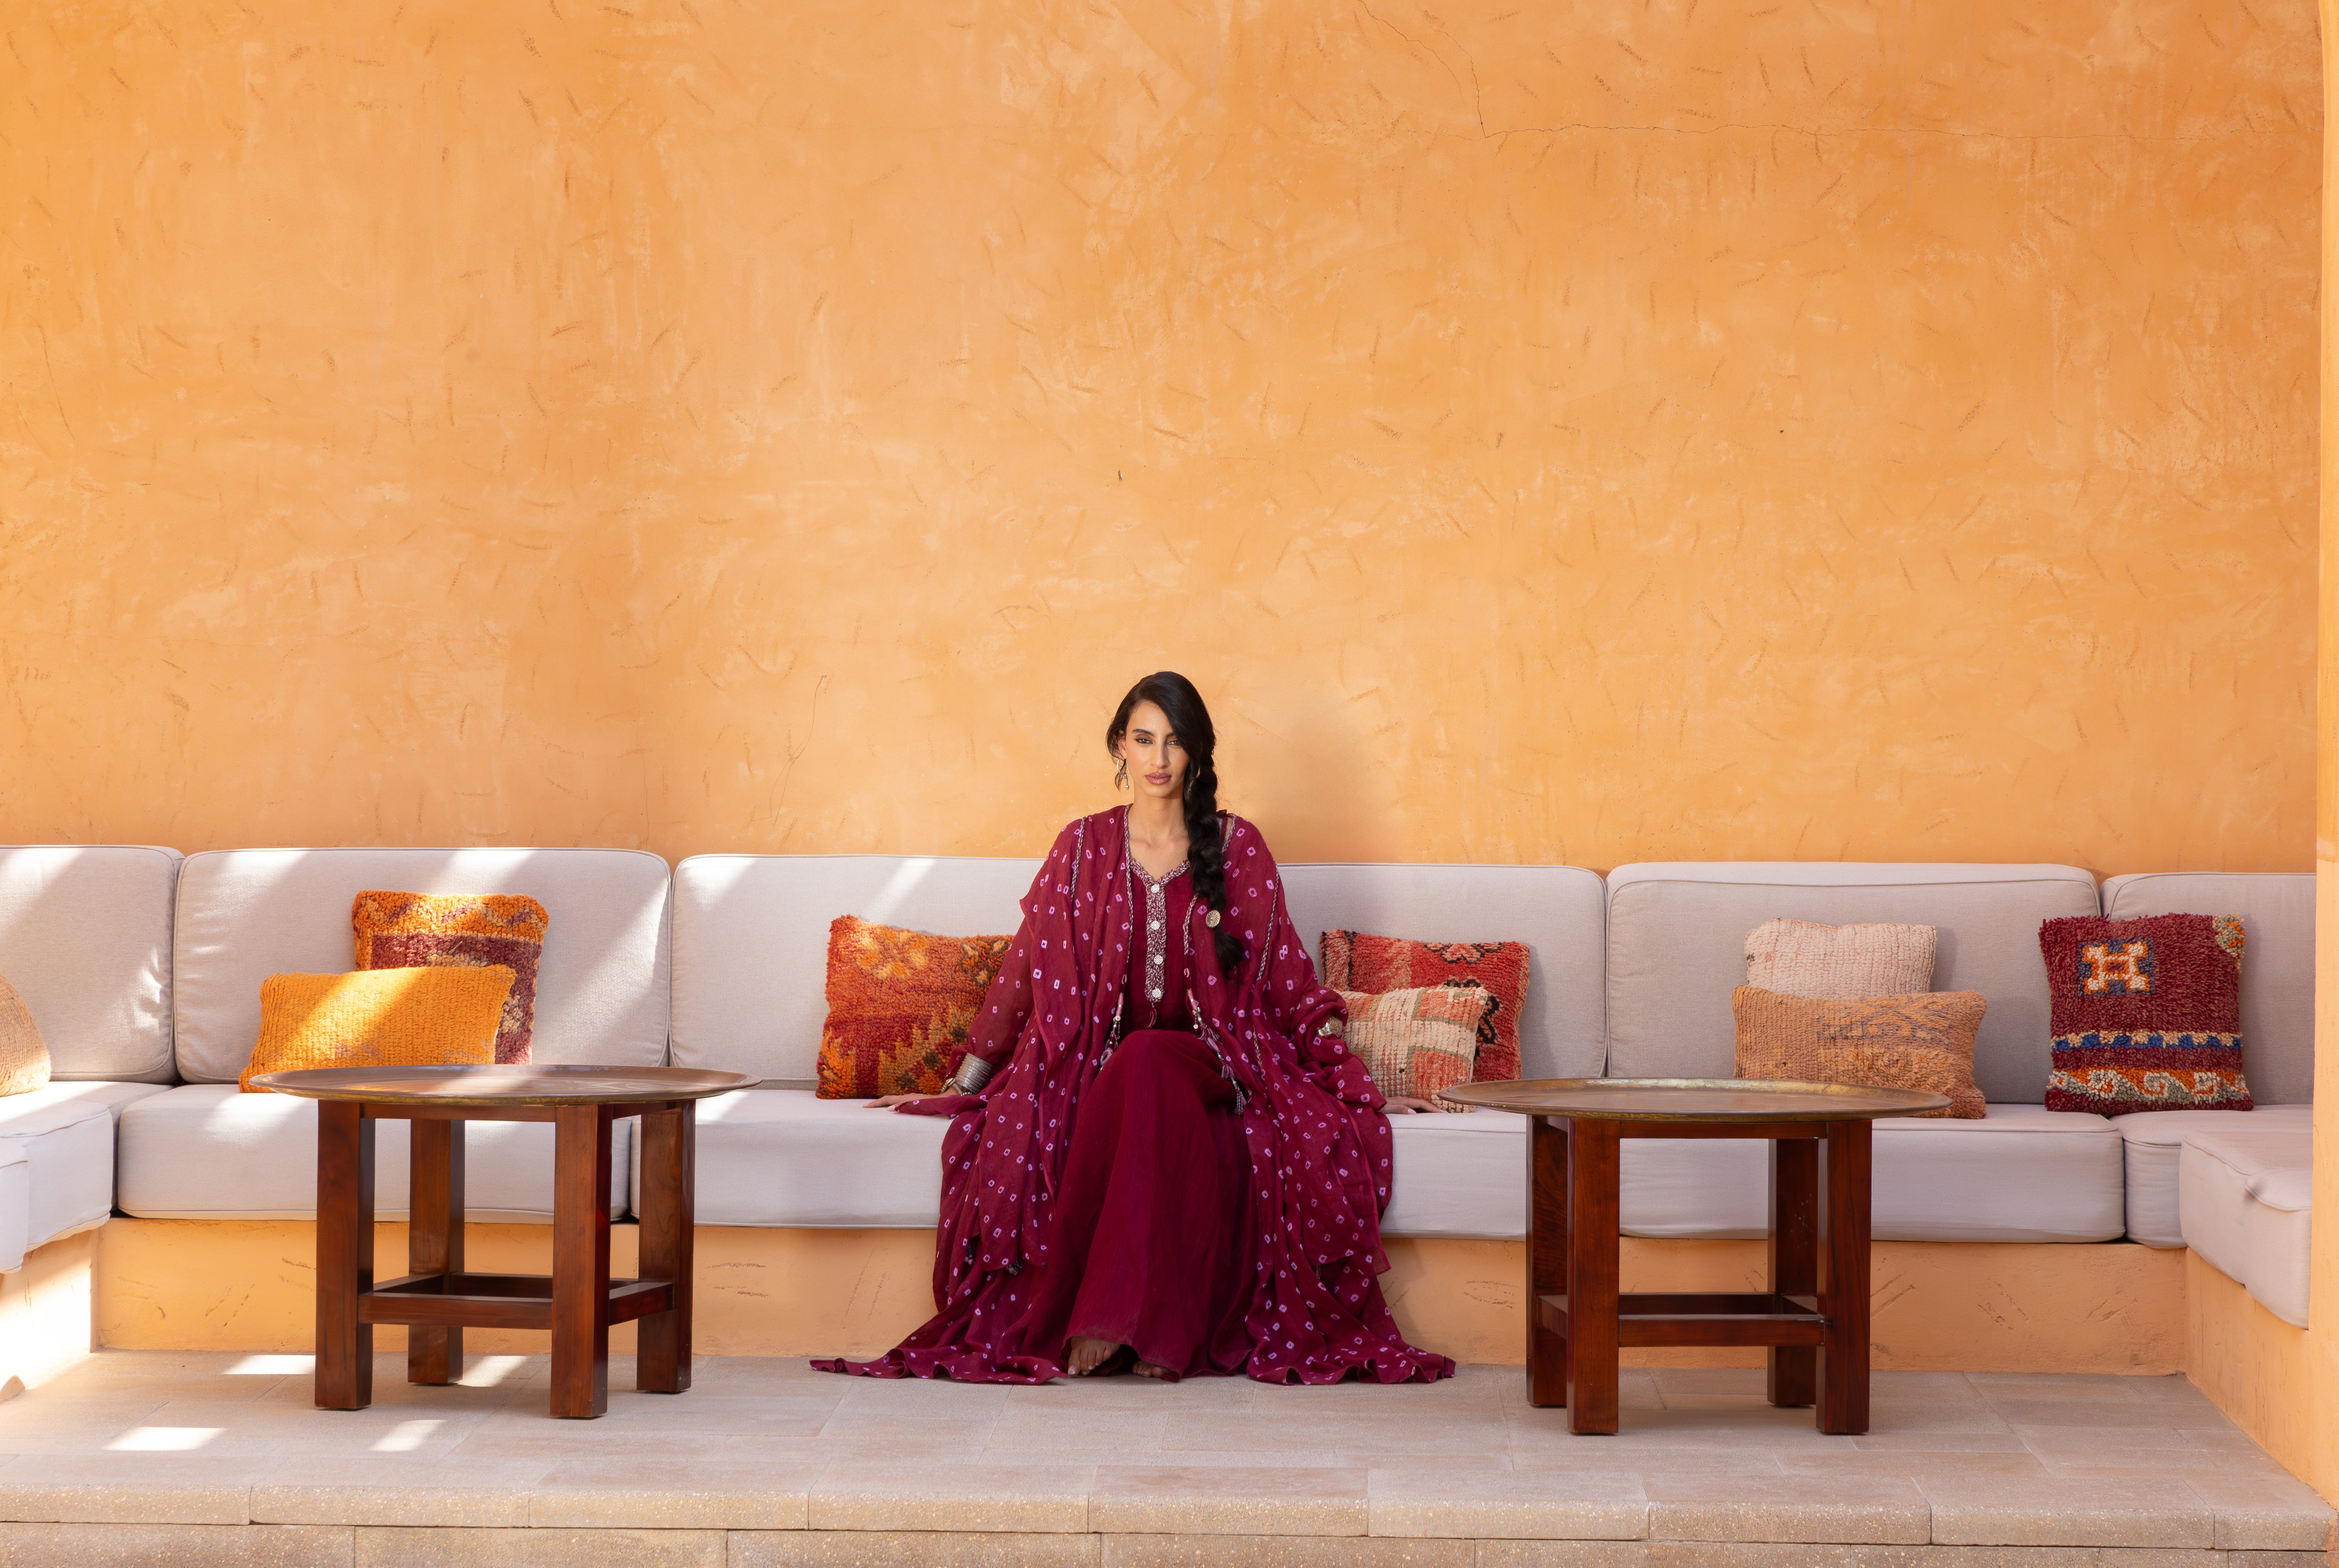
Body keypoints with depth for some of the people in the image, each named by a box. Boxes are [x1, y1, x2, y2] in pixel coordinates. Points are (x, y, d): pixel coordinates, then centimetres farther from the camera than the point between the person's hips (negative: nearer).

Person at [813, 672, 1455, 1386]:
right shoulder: (1083, 847, 8)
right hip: (1098, 1068, 1)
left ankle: (1114, 1317, -37)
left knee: (1148, 1062, -37)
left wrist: (1356, 1083, 7)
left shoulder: (1238, 846, 7)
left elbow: (1286, 973, 10)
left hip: (1207, 1064, -1)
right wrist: (962, 1084, 10)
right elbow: (1026, 970, 11)